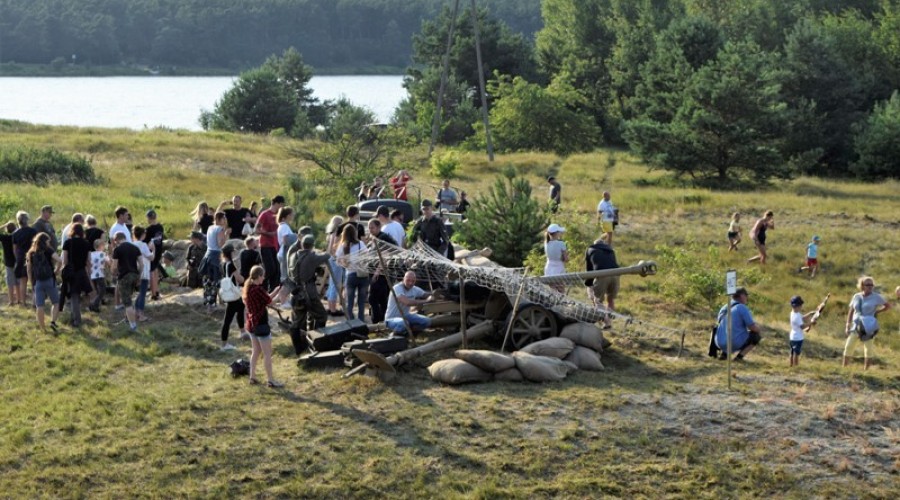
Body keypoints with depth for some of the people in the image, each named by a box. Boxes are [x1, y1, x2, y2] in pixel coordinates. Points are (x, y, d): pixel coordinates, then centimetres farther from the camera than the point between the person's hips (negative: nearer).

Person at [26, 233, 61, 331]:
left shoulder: (31, 253, 9)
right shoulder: (48, 250, -3)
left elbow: (28, 270, 9)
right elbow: (58, 260, -19)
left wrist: (32, 283, 15)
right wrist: (56, 270, -3)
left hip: (37, 282, 3)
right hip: (49, 280, -3)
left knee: (39, 306, 5)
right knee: (55, 303, 10)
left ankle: (43, 328, 8)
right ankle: (53, 321, -9)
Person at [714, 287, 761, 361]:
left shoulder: (724, 308, 15)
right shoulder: (743, 308, -8)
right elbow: (754, 328, -9)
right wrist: (757, 327, 15)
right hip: (736, 343, -7)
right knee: (756, 335, 16)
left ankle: (724, 354, 13)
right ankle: (740, 356, 0)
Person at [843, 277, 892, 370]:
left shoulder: (876, 297, -4)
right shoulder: (856, 297, 5)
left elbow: (888, 305, 6)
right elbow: (851, 311, 11)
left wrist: (877, 312, -3)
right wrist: (848, 325, 7)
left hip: (869, 326, -3)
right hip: (856, 325, 3)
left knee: (868, 348, 0)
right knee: (849, 346, -2)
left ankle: (866, 369, 6)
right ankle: (843, 367, 5)